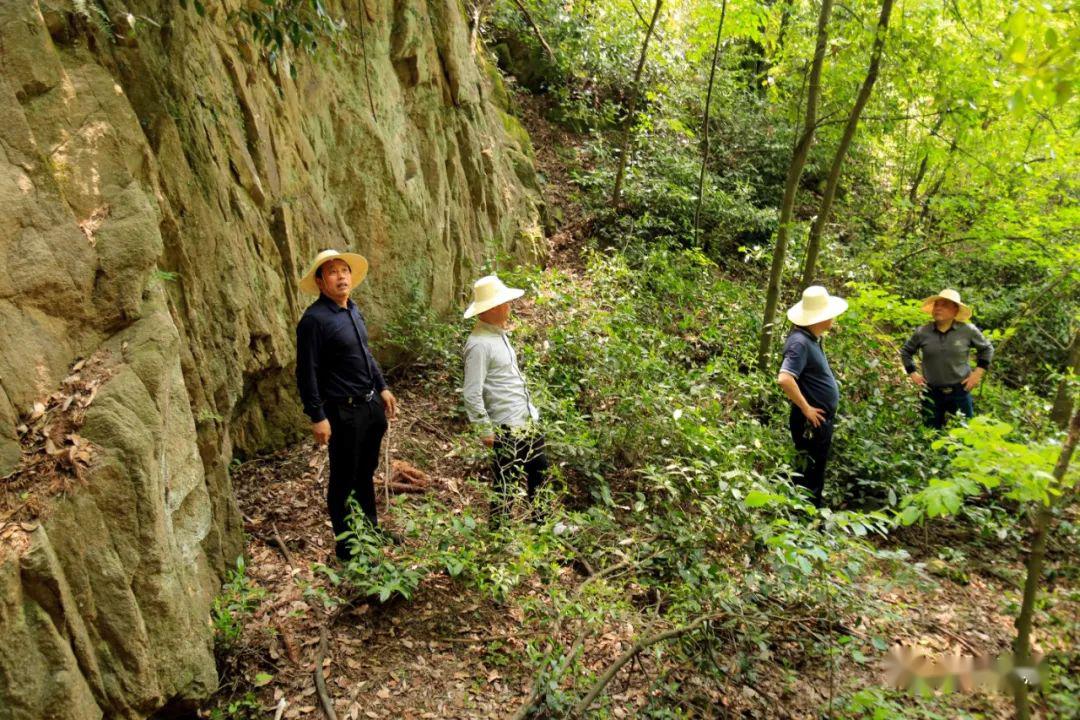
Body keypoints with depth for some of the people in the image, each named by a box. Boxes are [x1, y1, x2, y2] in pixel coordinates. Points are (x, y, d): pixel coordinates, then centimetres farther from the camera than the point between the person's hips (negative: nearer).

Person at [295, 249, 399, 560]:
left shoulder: (353, 310, 8)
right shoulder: (314, 319, -17)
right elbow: (307, 373, -17)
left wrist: (382, 388, 16)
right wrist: (317, 417, -18)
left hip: (371, 404, 8)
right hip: (343, 412, -8)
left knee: (366, 471, 22)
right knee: (344, 480, 7)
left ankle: (371, 529, 38)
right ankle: (347, 545, 22)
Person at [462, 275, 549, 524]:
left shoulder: (498, 333, 9)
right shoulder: (479, 344, -20)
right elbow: (472, 394, -22)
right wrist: (485, 431, -18)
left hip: (528, 420, 9)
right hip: (507, 428, -9)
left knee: (539, 472, 21)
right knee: (506, 485, 5)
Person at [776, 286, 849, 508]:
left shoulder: (811, 338, 7)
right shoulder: (800, 342, -23)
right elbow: (784, 379, -35)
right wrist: (806, 409, -24)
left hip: (822, 419, 10)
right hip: (811, 422, -10)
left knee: (816, 472, 21)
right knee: (808, 476, 1)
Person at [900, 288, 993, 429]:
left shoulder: (968, 330, -4)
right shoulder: (922, 332, -2)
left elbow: (987, 349, 11)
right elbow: (905, 352, 14)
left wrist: (978, 373, 3)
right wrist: (912, 373, 5)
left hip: (960, 391, -1)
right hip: (931, 392, 1)